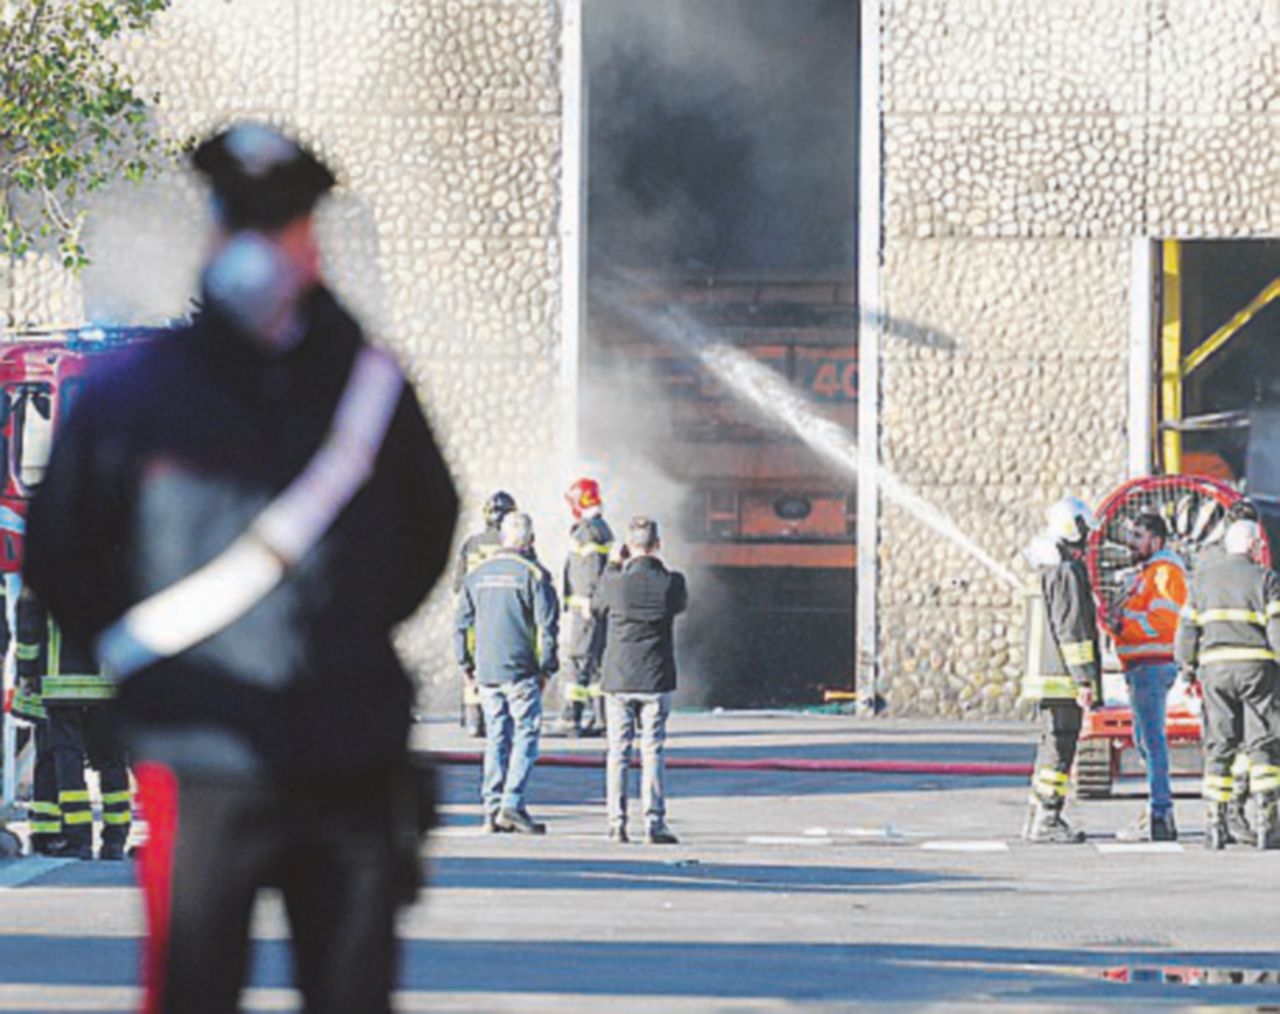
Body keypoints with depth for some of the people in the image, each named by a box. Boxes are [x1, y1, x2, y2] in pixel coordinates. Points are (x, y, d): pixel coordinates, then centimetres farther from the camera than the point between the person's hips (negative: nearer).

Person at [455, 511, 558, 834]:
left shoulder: (477, 574, 10)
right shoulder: (533, 574, -6)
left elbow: (462, 623, 12)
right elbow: (547, 625, -8)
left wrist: (468, 665, 18)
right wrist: (547, 668, 0)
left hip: (486, 671, 5)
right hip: (521, 672, -5)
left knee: (496, 738, 10)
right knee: (526, 735, -1)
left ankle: (492, 809, 8)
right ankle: (513, 804, -12)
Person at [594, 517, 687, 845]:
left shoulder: (615, 582, -10)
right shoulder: (671, 583, -9)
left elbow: (596, 606, 10)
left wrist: (613, 567, 19)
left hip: (618, 680, 0)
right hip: (656, 680, 0)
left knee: (617, 753, 6)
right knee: (653, 752, 4)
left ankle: (616, 824, 4)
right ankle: (654, 824, 0)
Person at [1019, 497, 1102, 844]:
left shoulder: (1049, 569, 17)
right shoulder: (1067, 571, -14)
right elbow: (1072, 629, -18)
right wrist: (1084, 678, -18)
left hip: (1046, 672, 10)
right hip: (1062, 678, -10)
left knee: (1052, 746, 15)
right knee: (1060, 746, -9)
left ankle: (1039, 818, 20)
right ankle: (1046, 820, -10)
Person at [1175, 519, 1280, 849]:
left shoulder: (1203, 577, 10)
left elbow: (1188, 626, 11)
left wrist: (1186, 667, 19)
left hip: (1215, 667, 3)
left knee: (1219, 745, 7)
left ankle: (1217, 822, 4)